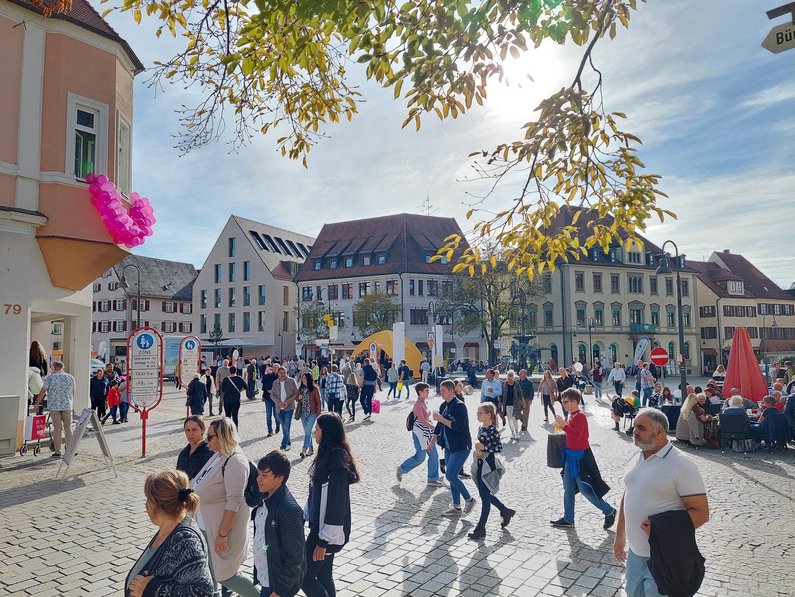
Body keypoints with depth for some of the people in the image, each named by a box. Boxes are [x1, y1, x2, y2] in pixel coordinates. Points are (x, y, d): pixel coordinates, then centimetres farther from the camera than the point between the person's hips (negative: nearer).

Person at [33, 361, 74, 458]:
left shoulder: (49, 377, -2)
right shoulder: (70, 377, 7)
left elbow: (42, 392, -5)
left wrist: (36, 404, 2)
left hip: (54, 406, -2)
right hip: (67, 406, 2)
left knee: (57, 428, 4)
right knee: (68, 427, 10)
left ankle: (57, 452, 7)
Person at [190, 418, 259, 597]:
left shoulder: (235, 461, -26)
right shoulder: (218, 455, 3)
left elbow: (234, 502, -27)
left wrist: (222, 535, -25)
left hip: (221, 527, -8)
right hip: (206, 526, 9)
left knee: (224, 575, 6)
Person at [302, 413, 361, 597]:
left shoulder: (336, 463, -25)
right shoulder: (327, 456, 4)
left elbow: (336, 504, -24)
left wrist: (323, 541, -20)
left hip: (327, 532, -9)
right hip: (320, 526, 9)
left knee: (304, 577, 2)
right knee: (324, 576, 18)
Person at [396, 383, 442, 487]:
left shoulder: (425, 402, 7)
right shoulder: (418, 404, -19)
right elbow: (422, 420, -24)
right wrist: (435, 428, -24)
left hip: (428, 433, 9)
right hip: (420, 433, -9)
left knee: (434, 455, 8)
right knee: (420, 457, 1)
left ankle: (432, 479, 17)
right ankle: (401, 469, 21)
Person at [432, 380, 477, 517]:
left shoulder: (459, 406, -17)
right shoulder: (444, 406, 8)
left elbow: (459, 426, -27)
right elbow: (439, 426, 17)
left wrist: (441, 419, -22)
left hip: (461, 447, -8)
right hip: (449, 447, 8)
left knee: (450, 475, -10)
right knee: (452, 476, 12)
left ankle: (469, 500, 10)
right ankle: (456, 507, 23)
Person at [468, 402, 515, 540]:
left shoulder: (492, 430, -16)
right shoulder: (481, 429, 9)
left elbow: (499, 447, -21)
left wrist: (483, 448, -24)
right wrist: (477, 451, 0)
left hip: (488, 466, -9)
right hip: (480, 465, 9)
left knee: (485, 497, 0)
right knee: (486, 495, 18)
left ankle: (481, 528, 9)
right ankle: (506, 511, 37)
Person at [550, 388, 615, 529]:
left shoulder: (580, 416, -19)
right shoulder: (572, 415, 9)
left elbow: (577, 435, -31)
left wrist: (563, 424, -30)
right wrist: (564, 425, 8)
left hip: (580, 457, -10)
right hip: (571, 455, 10)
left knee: (585, 489, -2)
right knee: (568, 488, 13)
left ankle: (609, 511, 17)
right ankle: (568, 519, 23)